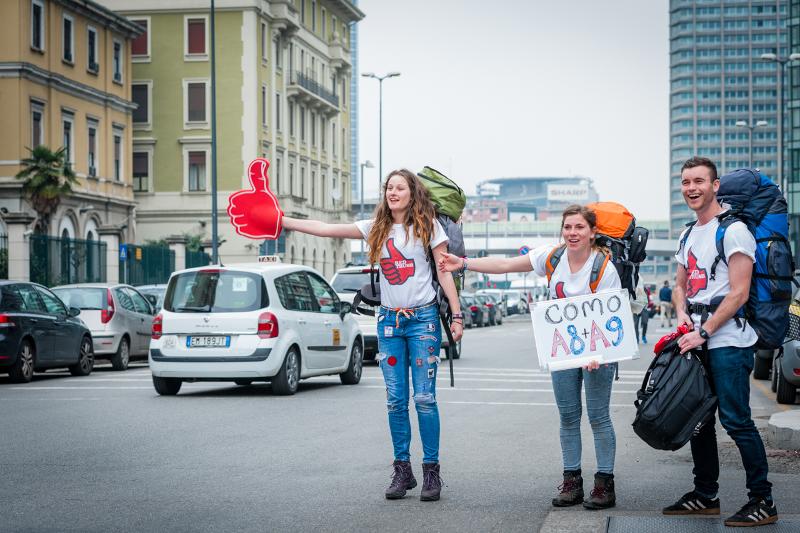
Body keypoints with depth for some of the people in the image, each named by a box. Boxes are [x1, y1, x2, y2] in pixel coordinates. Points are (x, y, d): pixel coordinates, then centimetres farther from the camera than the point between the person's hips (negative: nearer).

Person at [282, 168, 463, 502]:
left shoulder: (428, 226, 0)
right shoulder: (376, 229, 8)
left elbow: (445, 273, 0)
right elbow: (326, 229, 3)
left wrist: (457, 316, -6)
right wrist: (283, 221, -4)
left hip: (423, 318, -4)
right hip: (389, 321, 4)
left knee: (424, 397, -5)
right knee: (395, 401, 4)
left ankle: (431, 471, 2)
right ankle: (402, 471, 12)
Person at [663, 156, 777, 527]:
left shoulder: (732, 230, -10)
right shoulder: (690, 235, 17)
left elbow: (738, 293, -16)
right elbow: (680, 284, 25)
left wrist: (703, 333, -16)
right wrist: (682, 312, 3)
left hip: (728, 343, -9)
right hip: (698, 341, 9)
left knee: (736, 420, -11)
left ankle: (762, 500, -4)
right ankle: (705, 495, 23)